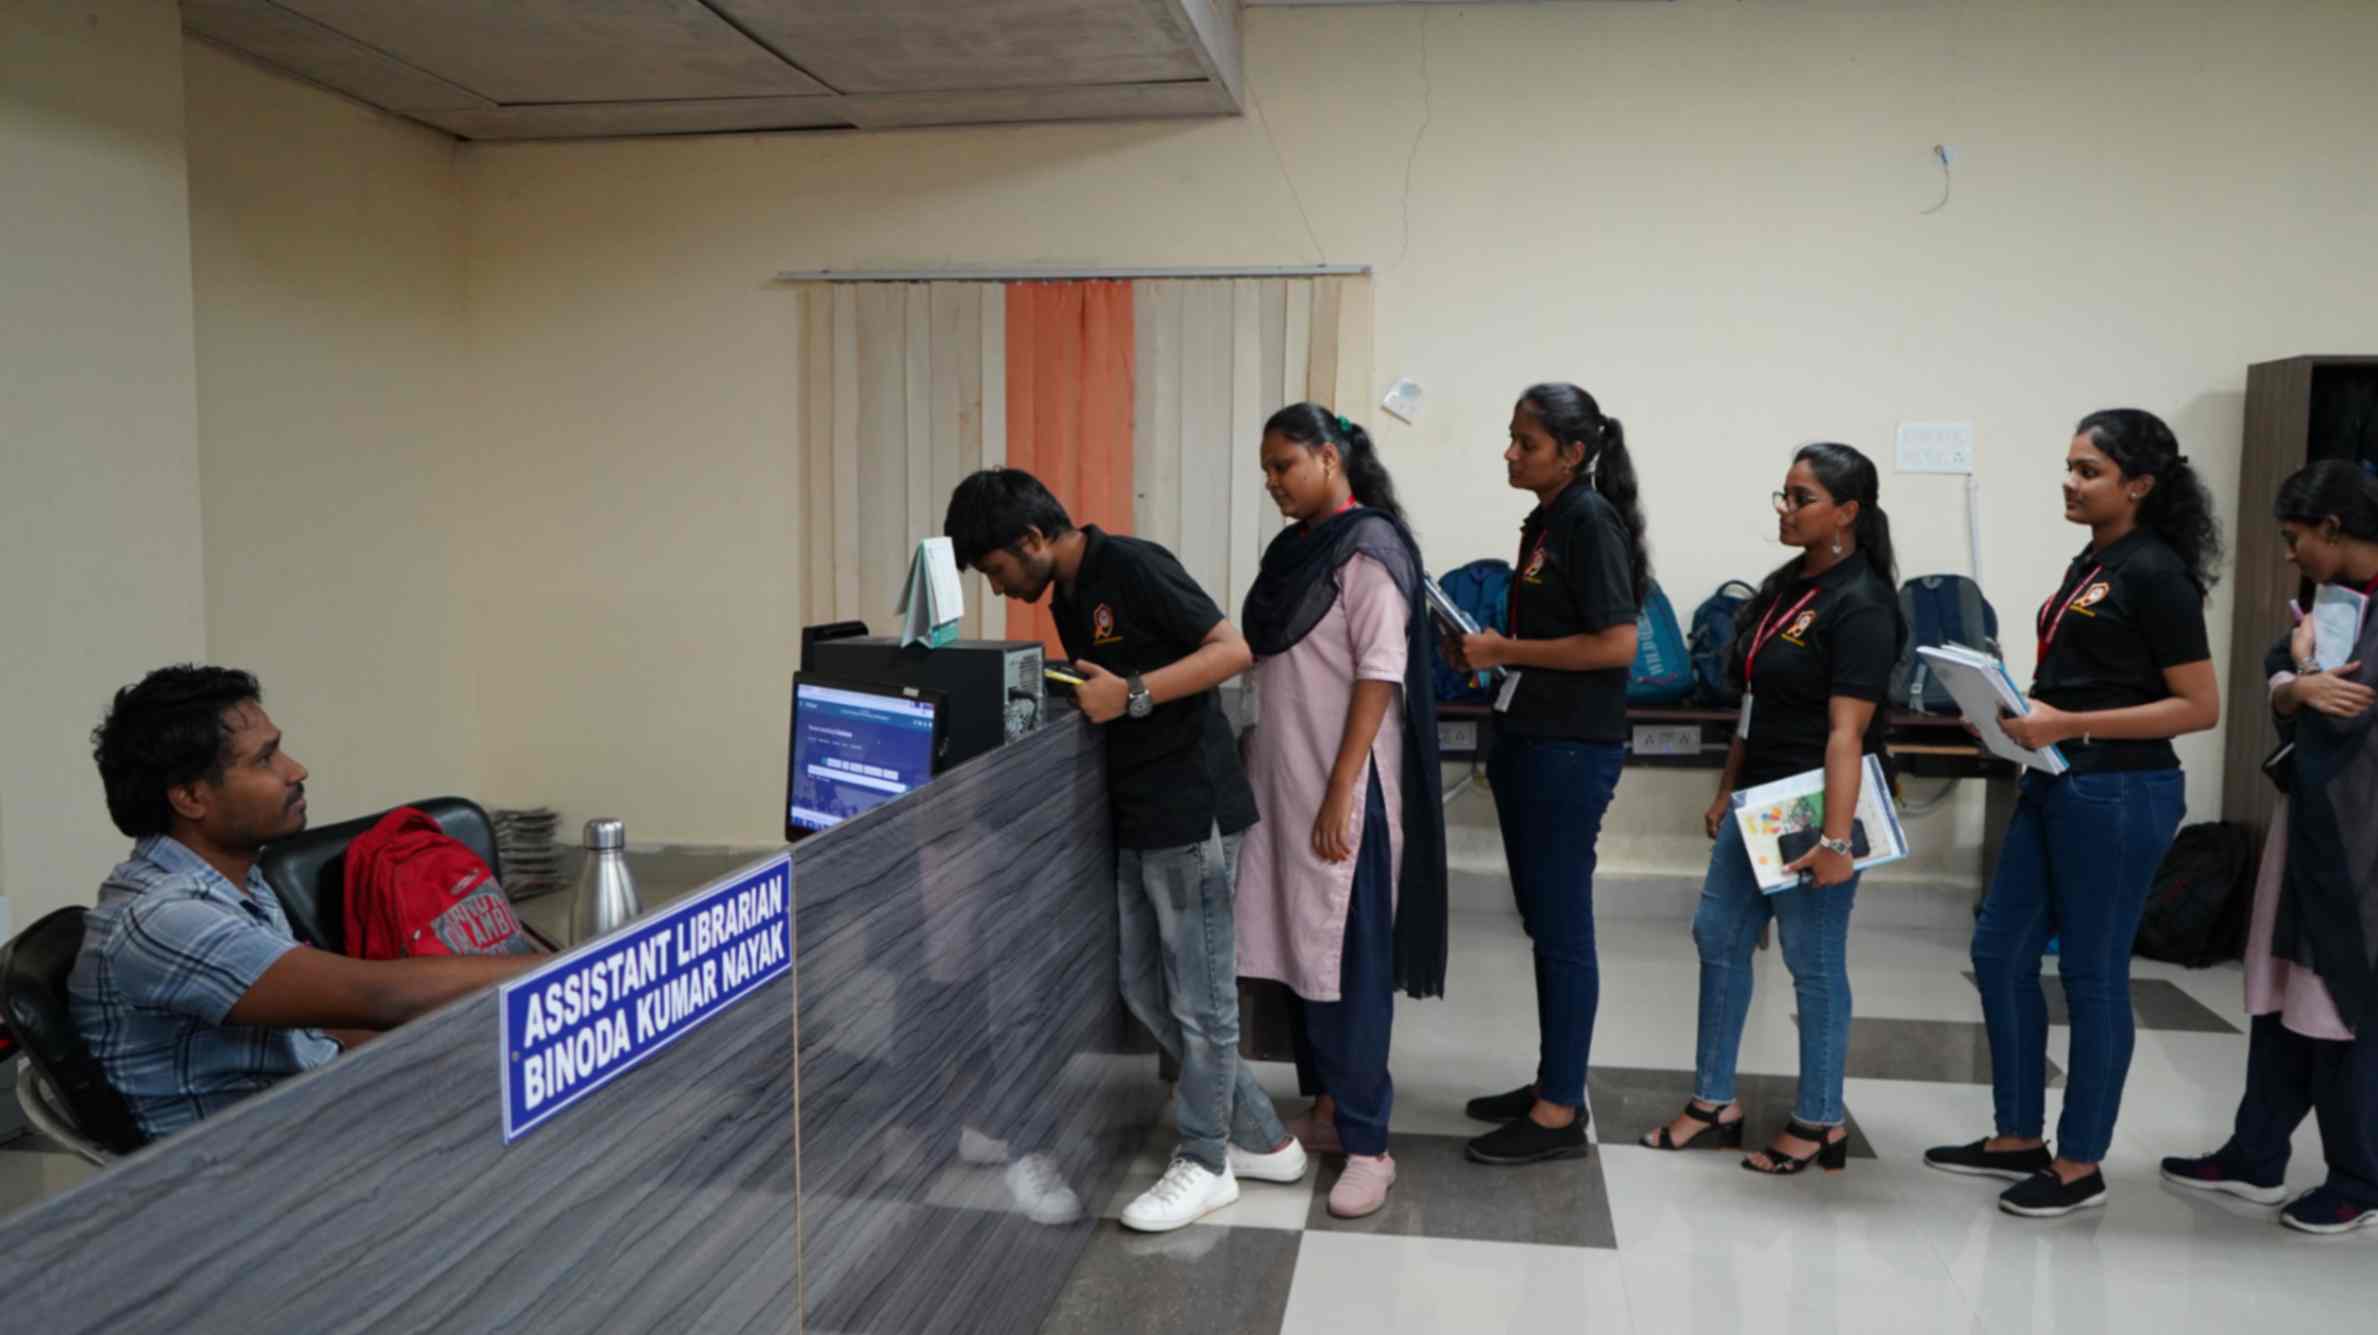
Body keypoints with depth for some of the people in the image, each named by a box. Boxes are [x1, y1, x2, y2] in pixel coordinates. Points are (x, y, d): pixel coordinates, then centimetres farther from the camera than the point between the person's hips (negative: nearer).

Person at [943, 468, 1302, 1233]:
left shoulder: (1132, 568, -14)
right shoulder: (1067, 601, 14)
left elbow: (1233, 651, -20)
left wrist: (1131, 695, -25)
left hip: (1191, 814, -10)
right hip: (1134, 818, 10)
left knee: (1199, 997, 2)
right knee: (1145, 989, 13)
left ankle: (1206, 1164, 19)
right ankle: (1262, 1138, 26)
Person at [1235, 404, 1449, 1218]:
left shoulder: (1369, 548, -10)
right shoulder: (1294, 549, 13)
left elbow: (1380, 674, -15)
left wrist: (1342, 791, -19)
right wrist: (1253, 770, 16)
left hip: (1342, 788, -8)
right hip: (1282, 781, 8)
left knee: (1349, 959, -4)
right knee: (1297, 944, 11)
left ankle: (1366, 1145, 3)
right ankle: (1327, 1104, 25)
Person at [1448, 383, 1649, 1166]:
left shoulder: (1591, 521, -14)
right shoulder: (1546, 521, 13)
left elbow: (1615, 643, -21)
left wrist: (1506, 651, -16)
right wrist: (1486, 651, 5)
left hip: (1571, 749, -9)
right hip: (1528, 741, 9)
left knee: (1562, 927, -2)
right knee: (1542, 920, 16)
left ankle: (1559, 1115, 8)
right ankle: (1554, 1082, 28)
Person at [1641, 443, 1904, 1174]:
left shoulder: (1860, 605, -15)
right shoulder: (1783, 585, 11)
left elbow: (1846, 732, -21)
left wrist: (1836, 838, -25)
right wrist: (1725, 792, 17)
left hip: (1812, 806, -9)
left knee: (1815, 964, 3)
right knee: (1717, 938, 13)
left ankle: (1821, 1122, 19)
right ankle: (1714, 1101, 26)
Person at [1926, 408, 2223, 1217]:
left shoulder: (2155, 573, -13)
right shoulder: (2093, 562, 13)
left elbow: (2199, 707, -16)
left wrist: (2067, 724, -22)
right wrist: (2023, 709, 4)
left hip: (2120, 794, -9)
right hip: (2057, 786, 9)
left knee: (2093, 975, 2)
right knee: (2000, 952, 12)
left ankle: (2080, 1168, 17)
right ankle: (2019, 1140, 25)